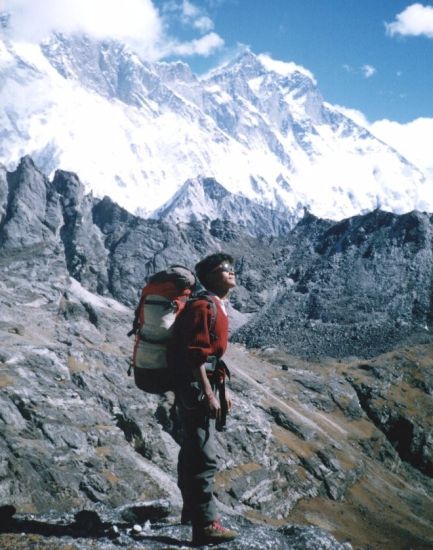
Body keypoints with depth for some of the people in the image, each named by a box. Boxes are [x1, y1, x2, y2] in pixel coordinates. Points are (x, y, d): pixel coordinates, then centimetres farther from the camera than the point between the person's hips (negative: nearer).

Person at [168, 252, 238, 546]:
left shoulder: (217, 307, 16)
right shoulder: (204, 307, -15)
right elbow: (195, 354, -21)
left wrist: (223, 388, 22)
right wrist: (208, 394, -22)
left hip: (206, 387, 11)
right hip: (196, 389, -11)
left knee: (193, 452, 19)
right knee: (204, 458, -9)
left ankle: (193, 510, 31)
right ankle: (206, 525, -5)